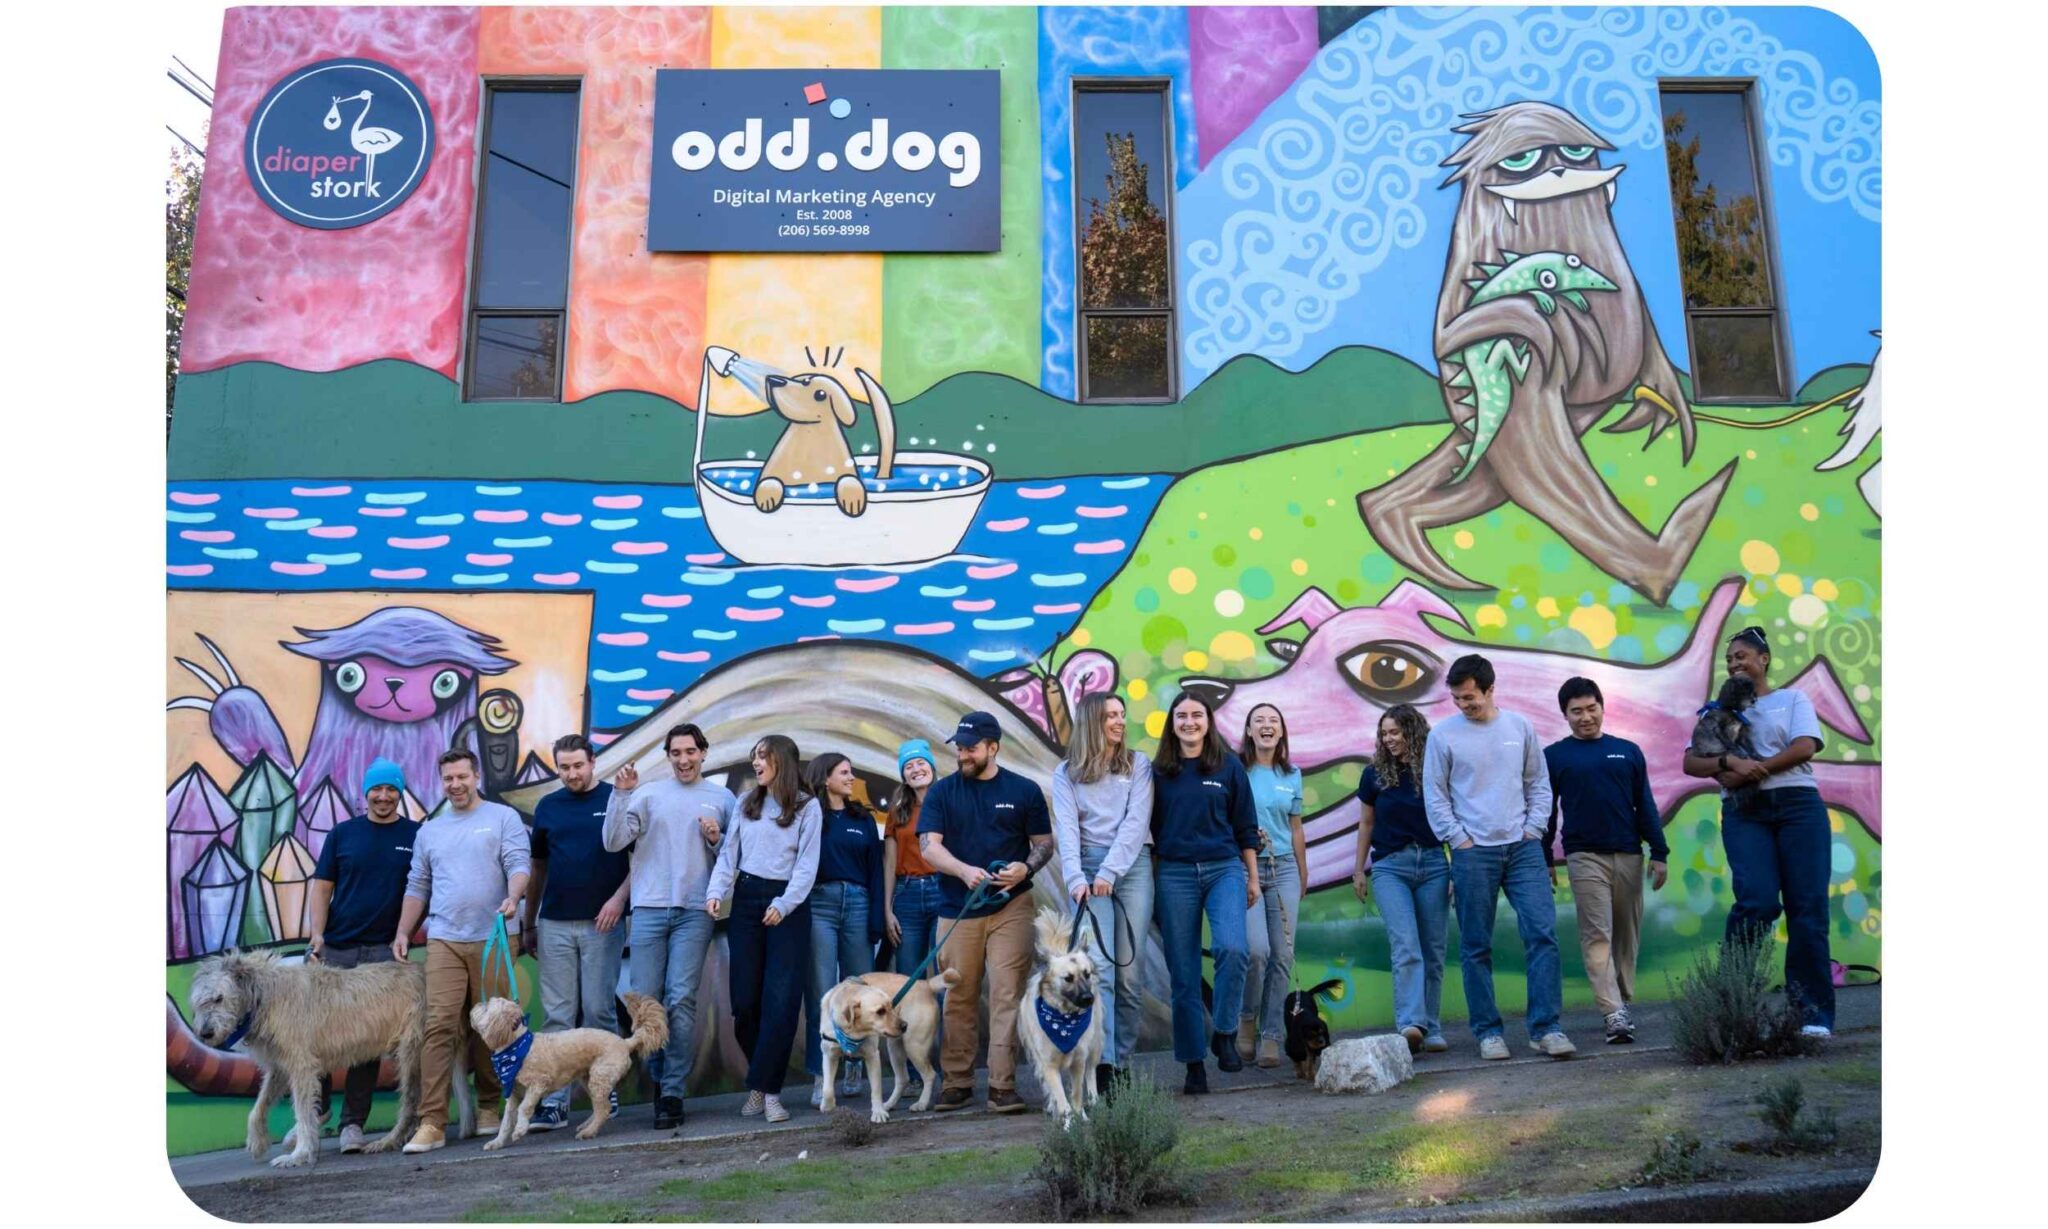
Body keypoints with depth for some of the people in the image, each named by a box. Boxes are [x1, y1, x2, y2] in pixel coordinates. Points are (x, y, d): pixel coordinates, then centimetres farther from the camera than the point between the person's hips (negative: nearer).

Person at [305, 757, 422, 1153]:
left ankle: (353, 1123, 11)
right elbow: (321, 886, 6)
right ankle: (315, 1109, 25)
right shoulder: (343, 834, 8)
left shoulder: (416, 835, 3)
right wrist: (316, 933, -7)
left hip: (383, 952, -2)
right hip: (335, 948, 2)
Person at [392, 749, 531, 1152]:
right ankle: (432, 1122, -8)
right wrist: (403, 932, 11)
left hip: (491, 939, -3)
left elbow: (519, 863, -6)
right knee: (439, 1026, -7)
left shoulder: (503, 817, 5)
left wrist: (512, 898, -25)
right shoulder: (429, 830, 19)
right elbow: (417, 886, 21)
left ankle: (488, 1107, 17)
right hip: (443, 941, 3)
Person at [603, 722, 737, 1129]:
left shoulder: (722, 798, 10)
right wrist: (620, 794, -10)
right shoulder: (648, 793, 8)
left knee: (681, 1000, -6)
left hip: (695, 911, -1)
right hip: (649, 908, 1)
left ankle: (673, 1093, 1)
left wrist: (716, 841, -6)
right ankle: (660, 1076, 22)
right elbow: (613, 842, -1)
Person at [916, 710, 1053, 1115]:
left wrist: (1026, 867, -13)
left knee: (1007, 996, -5)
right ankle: (957, 1081, 17)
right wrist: (964, 870, -20)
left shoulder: (1024, 790, 6)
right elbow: (929, 845, -3)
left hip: (1011, 907, -1)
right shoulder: (941, 792, 6)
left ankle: (1002, 1085, -2)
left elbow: (1044, 843, 9)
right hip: (957, 910, 1)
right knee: (958, 998, 6)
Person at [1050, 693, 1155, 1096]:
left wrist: (1109, 871, -12)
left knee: (1130, 971, -1)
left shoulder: (1138, 763, 10)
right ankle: (1102, 1062, -16)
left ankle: (1123, 1062, 6)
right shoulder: (1066, 773, 11)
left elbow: (1137, 820, -1)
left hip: (1131, 865, 1)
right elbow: (1066, 828, 0)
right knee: (1097, 967, -11)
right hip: (1088, 868, -1)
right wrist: (1075, 879, -15)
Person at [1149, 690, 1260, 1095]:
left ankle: (1224, 1034, -3)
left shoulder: (1229, 767, 5)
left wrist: (1252, 876, 7)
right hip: (1175, 874, 1)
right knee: (1183, 971, 2)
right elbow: (1151, 829, 10)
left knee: (1231, 948, -24)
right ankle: (1193, 1064, 11)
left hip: (1225, 868, -1)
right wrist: (1151, 878, 7)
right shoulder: (1159, 771, 7)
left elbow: (1246, 826, 8)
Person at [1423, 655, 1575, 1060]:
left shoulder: (1520, 726, 7)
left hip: (1523, 847, 2)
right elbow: (1435, 797, 1)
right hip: (1473, 852, -2)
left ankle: (1545, 1027, 0)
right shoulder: (1443, 735, 0)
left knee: (1543, 933, -6)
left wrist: (1533, 830, 1)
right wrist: (1460, 840, -6)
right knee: (1476, 947, 3)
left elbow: (1539, 783, 12)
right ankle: (1487, 1031, 12)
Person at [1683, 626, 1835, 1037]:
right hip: (1744, 814, 1)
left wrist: (1753, 770, -12)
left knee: (1807, 908, -4)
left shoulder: (1792, 699, 14)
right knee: (1757, 901, -18)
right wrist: (1729, 763, -14)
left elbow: (1804, 747, -4)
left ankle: (1814, 1012, 2)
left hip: (1798, 806, 0)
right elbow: (1691, 763, 6)